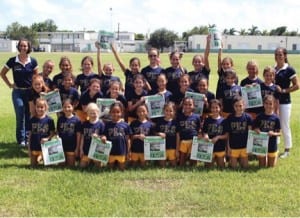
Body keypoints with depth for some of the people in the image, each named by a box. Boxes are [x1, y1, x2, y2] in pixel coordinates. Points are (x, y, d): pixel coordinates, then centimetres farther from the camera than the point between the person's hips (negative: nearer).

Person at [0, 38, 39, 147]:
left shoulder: (33, 61, -1)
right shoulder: (12, 61, -4)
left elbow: (36, 76, 9)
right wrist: (9, 84, 1)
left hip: (30, 91, 2)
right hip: (17, 92, -1)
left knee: (29, 116, 8)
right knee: (20, 117, -3)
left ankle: (28, 138, 20)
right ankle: (21, 139, 9)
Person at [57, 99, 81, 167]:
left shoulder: (76, 120, -7)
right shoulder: (60, 119, 3)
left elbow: (78, 135, -5)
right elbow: (57, 133, 7)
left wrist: (77, 148, -6)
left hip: (72, 147, -3)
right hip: (61, 146, 3)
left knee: (71, 165, 5)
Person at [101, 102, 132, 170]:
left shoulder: (125, 125, -3)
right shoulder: (108, 124, -1)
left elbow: (127, 140, 2)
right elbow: (105, 136, 3)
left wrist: (128, 152, 3)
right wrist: (103, 138, -22)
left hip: (122, 152, 0)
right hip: (110, 152, 1)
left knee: (121, 169, 12)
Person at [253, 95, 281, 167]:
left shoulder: (276, 118, -9)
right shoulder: (259, 117, -6)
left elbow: (279, 133, -5)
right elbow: (254, 128, 3)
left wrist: (273, 133, -25)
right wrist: (256, 130, -18)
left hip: (272, 146, -1)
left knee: (271, 166, 13)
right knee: (262, 166, 10)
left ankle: (274, 156, 42)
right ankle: (265, 157, 40)